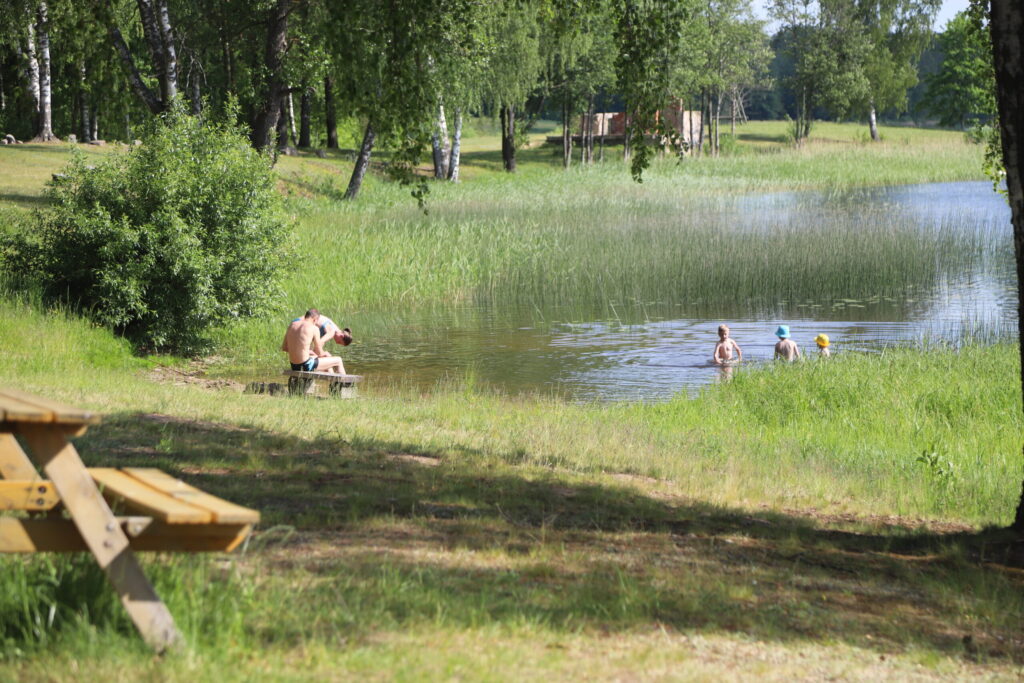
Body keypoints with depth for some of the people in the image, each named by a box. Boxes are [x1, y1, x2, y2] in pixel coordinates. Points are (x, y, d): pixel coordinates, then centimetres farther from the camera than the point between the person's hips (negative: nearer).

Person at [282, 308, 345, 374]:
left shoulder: (292, 325, 8)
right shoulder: (314, 328, -11)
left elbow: (284, 348, 13)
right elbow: (319, 352, -6)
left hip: (294, 366, 8)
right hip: (306, 365, -8)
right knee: (338, 360, 11)